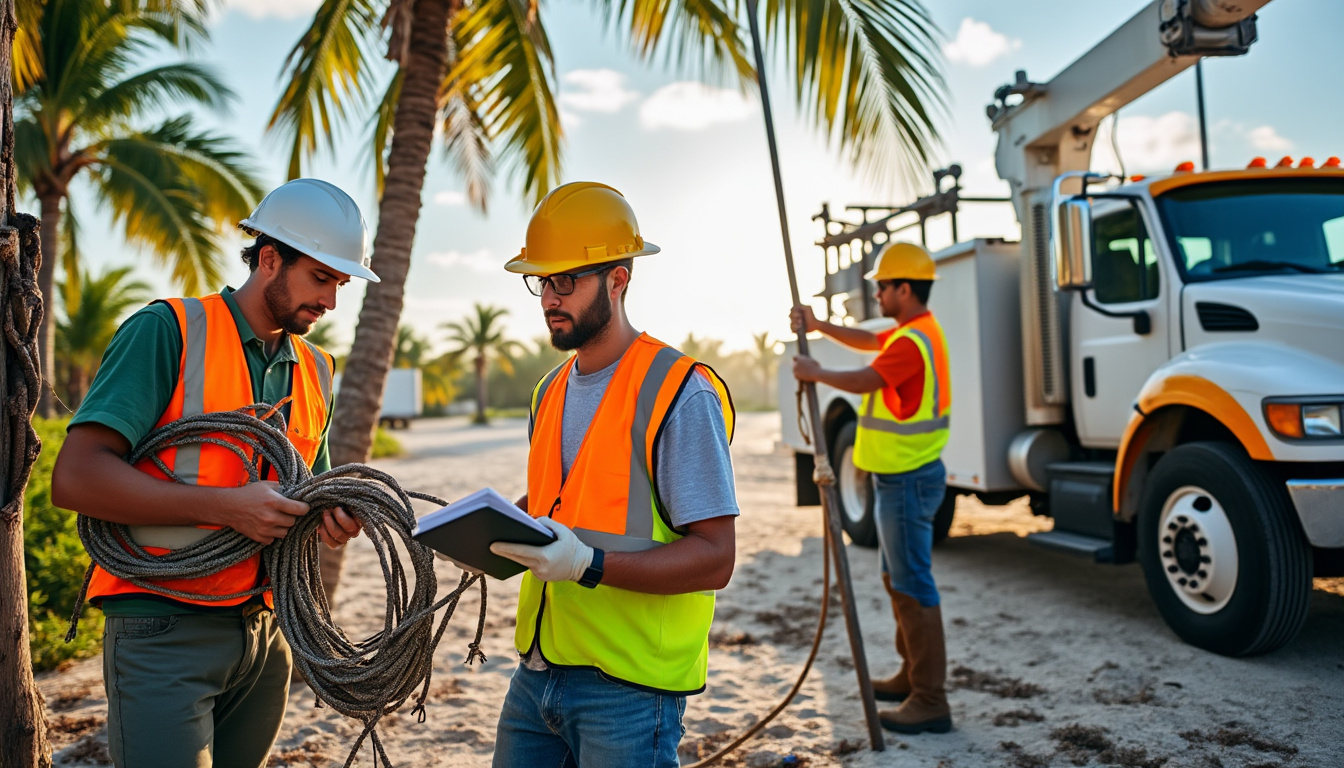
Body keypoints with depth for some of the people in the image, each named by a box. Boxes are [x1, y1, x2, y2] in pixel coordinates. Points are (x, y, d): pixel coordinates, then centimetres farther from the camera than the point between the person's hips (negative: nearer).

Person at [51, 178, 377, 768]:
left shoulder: (315, 370, 12)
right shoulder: (168, 330, -9)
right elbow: (75, 478, -17)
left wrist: (331, 518, -1)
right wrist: (227, 507, -22)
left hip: (266, 631, 7)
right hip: (165, 632, -6)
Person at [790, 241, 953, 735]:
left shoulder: (914, 341, -20)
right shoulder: (915, 332, 14)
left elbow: (864, 381, -30)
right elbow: (868, 341, 27)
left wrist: (815, 373, -14)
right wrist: (819, 326, 16)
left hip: (908, 481, -11)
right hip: (902, 477, 11)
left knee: (912, 584, -8)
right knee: (897, 577, 19)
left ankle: (930, 701, -2)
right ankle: (913, 674, 31)